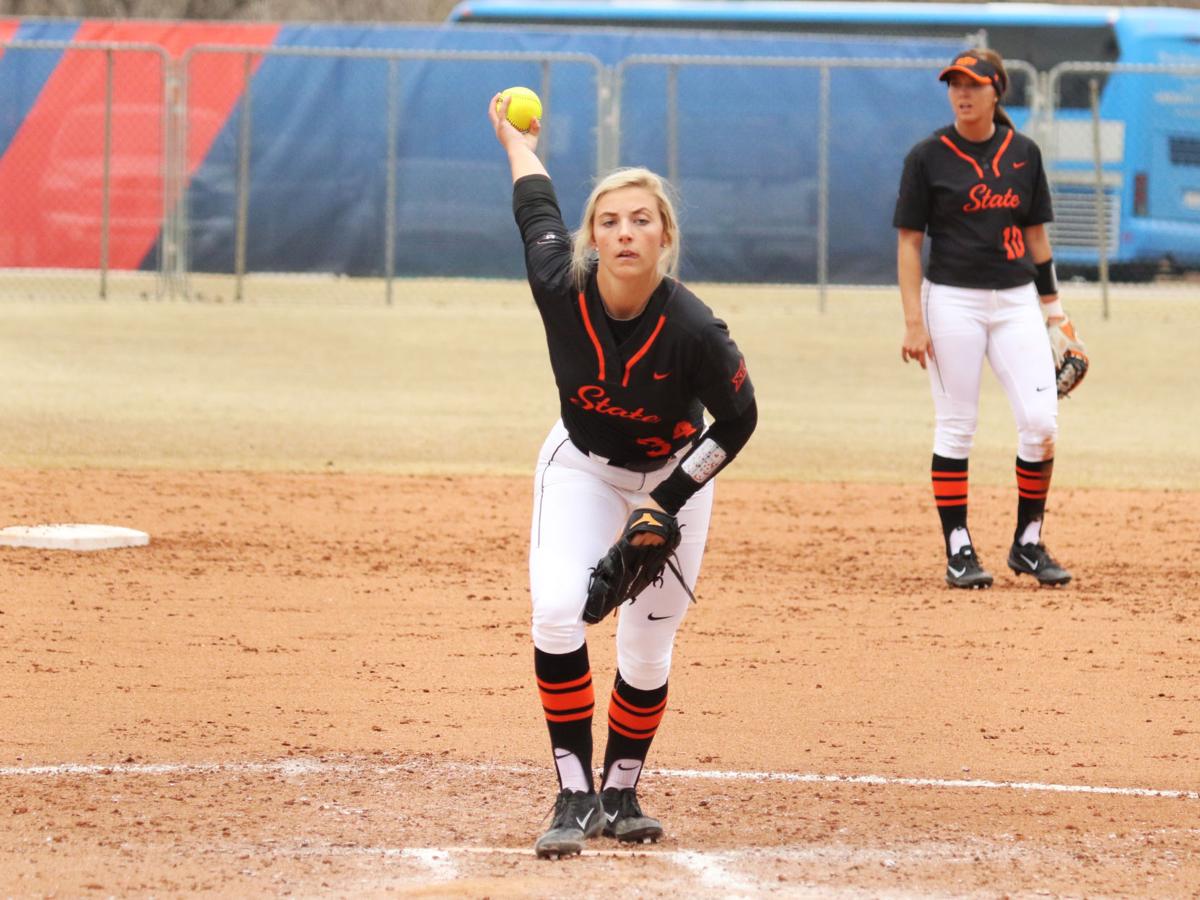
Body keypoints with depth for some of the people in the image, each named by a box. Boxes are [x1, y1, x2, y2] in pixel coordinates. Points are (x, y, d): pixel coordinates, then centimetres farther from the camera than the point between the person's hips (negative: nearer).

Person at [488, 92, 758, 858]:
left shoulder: (694, 331, -33)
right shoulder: (561, 291, -27)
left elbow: (739, 422, -16)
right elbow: (536, 211, -5)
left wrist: (664, 505, -18)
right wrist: (517, 142, 14)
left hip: (675, 475, -1)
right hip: (582, 465, 1)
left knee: (648, 654, 2)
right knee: (556, 610, -20)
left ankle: (621, 795, 25)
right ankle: (575, 795, -11)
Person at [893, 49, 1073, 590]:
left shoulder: (1023, 153, 8)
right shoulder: (928, 157, -2)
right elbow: (909, 242, -3)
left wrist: (1051, 301, 10)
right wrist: (913, 321, -10)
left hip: (1017, 301, 3)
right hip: (952, 301, -3)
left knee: (1041, 421, -6)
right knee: (956, 427, -1)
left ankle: (1028, 544, 8)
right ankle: (958, 551, 6)